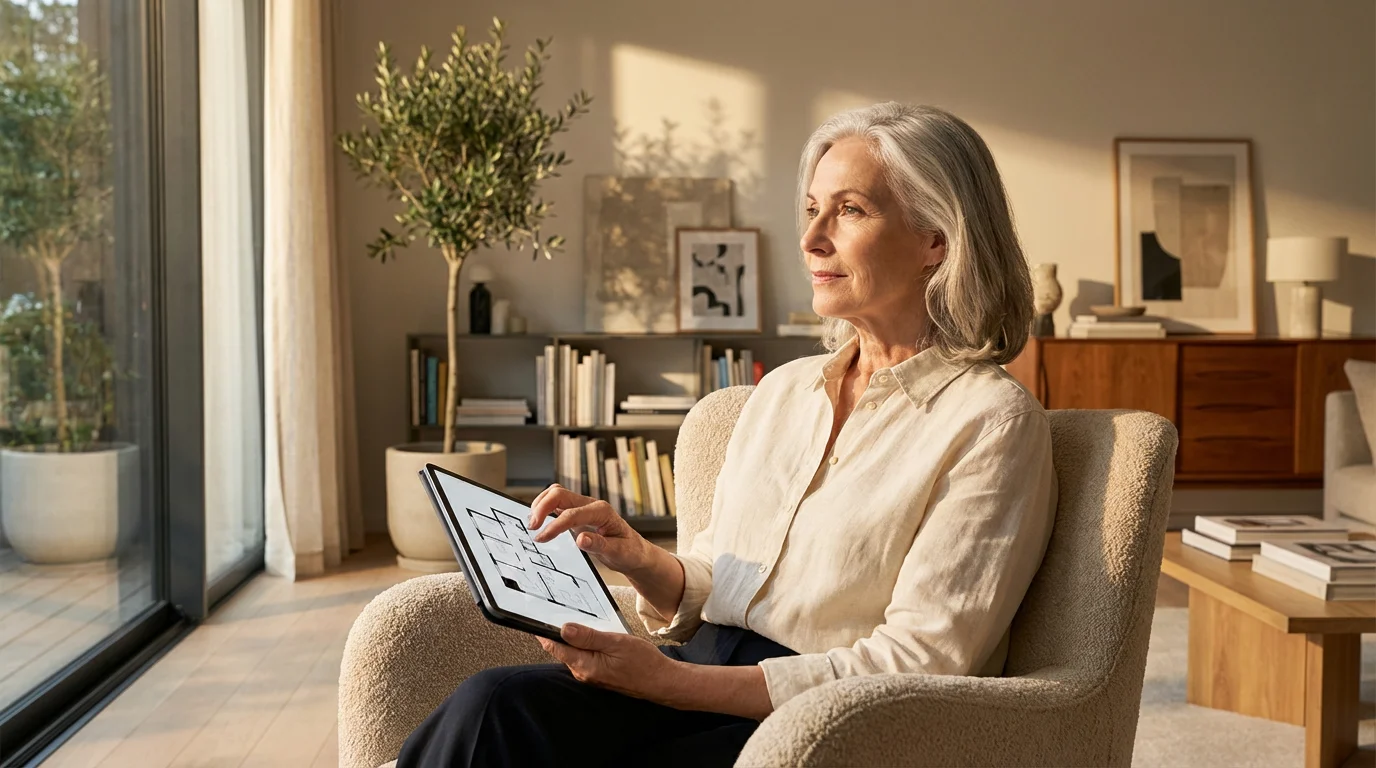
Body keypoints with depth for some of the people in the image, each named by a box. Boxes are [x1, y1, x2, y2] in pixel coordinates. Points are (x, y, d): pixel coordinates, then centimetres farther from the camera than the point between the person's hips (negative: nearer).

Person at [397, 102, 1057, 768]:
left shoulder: (991, 421, -6)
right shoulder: (782, 390, 15)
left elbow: (921, 662, -14)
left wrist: (670, 680, -19)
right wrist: (639, 559, -5)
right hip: (706, 676, 6)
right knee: (494, 703, -24)